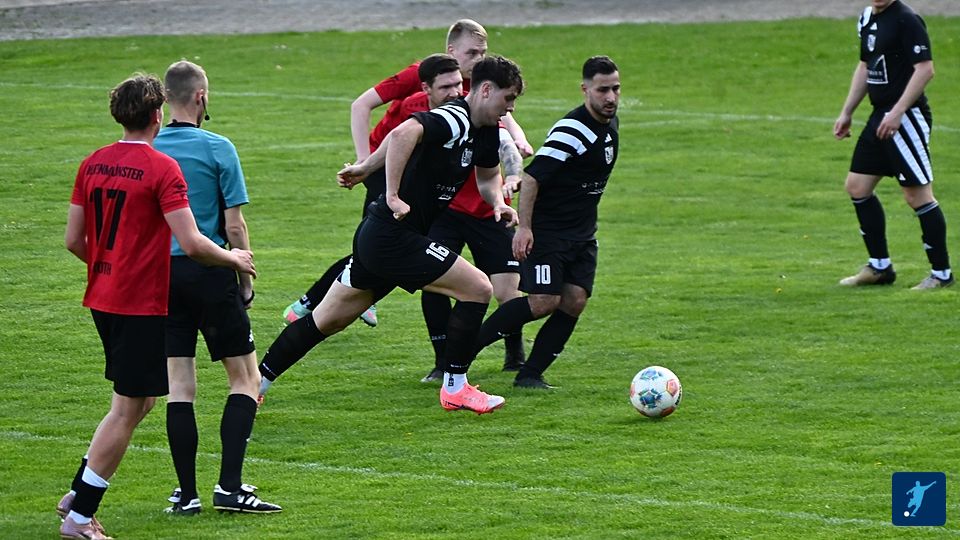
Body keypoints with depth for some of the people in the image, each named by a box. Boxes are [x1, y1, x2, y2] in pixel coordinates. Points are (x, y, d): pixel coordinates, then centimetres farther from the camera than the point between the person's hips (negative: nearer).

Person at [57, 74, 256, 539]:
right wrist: (233, 259, -1)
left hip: (101, 299, 8)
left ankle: (78, 493, 16)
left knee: (138, 401, 19)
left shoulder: (92, 164, 6)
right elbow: (192, 244, -19)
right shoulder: (162, 169, -14)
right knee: (128, 409, 0)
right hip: (142, 305, -7)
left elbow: (73, 240, 10)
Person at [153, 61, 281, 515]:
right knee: (245, 378, 7)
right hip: (210, 273, -4)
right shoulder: (217, 149, -8)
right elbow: (234, 227, -9)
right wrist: (246, 281, 3)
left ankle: (187, 493, 6)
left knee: (179, 386, 7)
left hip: (162, 274, 4)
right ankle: (229, 486, -3)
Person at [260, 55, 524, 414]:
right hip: (393, 236, -10)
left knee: (325, 321, 14)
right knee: (477, 288, -6)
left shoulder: (487, 132, 11)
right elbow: (403, 133, -37)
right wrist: (392, 195, -35)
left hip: (375, 237, 10)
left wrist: (498, 202, 13)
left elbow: (487, 174, 32)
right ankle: (455, 388, 3)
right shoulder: (454, 120, -19)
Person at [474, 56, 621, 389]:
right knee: (544, 302, -16)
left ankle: (530, 374, 0)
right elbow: (532, 177, -24)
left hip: (583, 234, 8)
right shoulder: (572, 131, -21)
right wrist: (524, 227, -29)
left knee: (574, 302, -5)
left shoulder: (610, 122, 7)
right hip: (547, 232, -8)